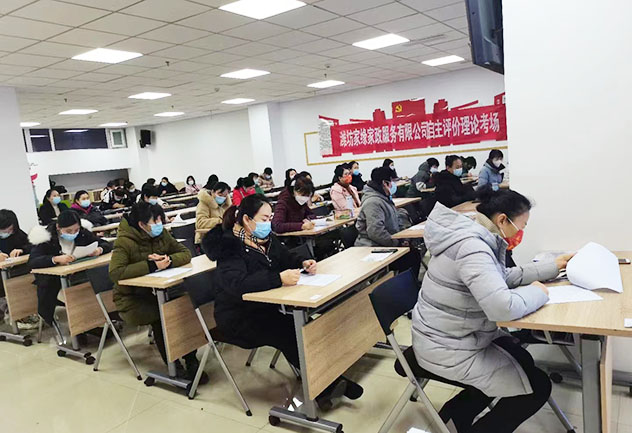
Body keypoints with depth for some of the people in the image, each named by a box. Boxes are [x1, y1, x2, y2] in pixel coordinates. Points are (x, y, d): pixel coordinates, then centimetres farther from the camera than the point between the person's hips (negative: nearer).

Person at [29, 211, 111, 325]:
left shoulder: (83, 233, -2)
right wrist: (56, 259, -40)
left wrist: (99, 250, -23)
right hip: (54, 281, -2)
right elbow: (32, 262, -24)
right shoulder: (45, 237, -12)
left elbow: (107, 245, 2)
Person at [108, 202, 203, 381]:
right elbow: (115, 273, -31)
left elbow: (185, 253, -3)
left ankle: (191, 361, -11)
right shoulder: (124, 242, -18)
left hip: (155, 292, 5)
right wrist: (150, 265, -33)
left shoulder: (162, 234, 0)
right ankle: (174, 368, -12)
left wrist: (168, 260, -24)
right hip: (131, 299, -5)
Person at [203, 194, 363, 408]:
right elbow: (237, 284, -34)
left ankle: (323, 386, -12)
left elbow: (286, 258, 18)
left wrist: (303, 263, -5)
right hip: (238, 319, -7)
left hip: (264, 309, 7)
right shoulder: (230, 246, -18)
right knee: (289, 333, -26)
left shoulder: (266, 238, 6)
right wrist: (279, 278, -41)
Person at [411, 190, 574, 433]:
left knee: (523, 361, 22)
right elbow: (503, 308, -38)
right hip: (447, 350, -10)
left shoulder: (479, 240, 3)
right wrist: (537, 292, -18)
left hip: (459, 335, 10)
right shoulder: (472, 248, -29)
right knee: (538, 387, 1)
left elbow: (504, 277, 18)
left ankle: (457, 411, 27)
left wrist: (553, 267, 13)